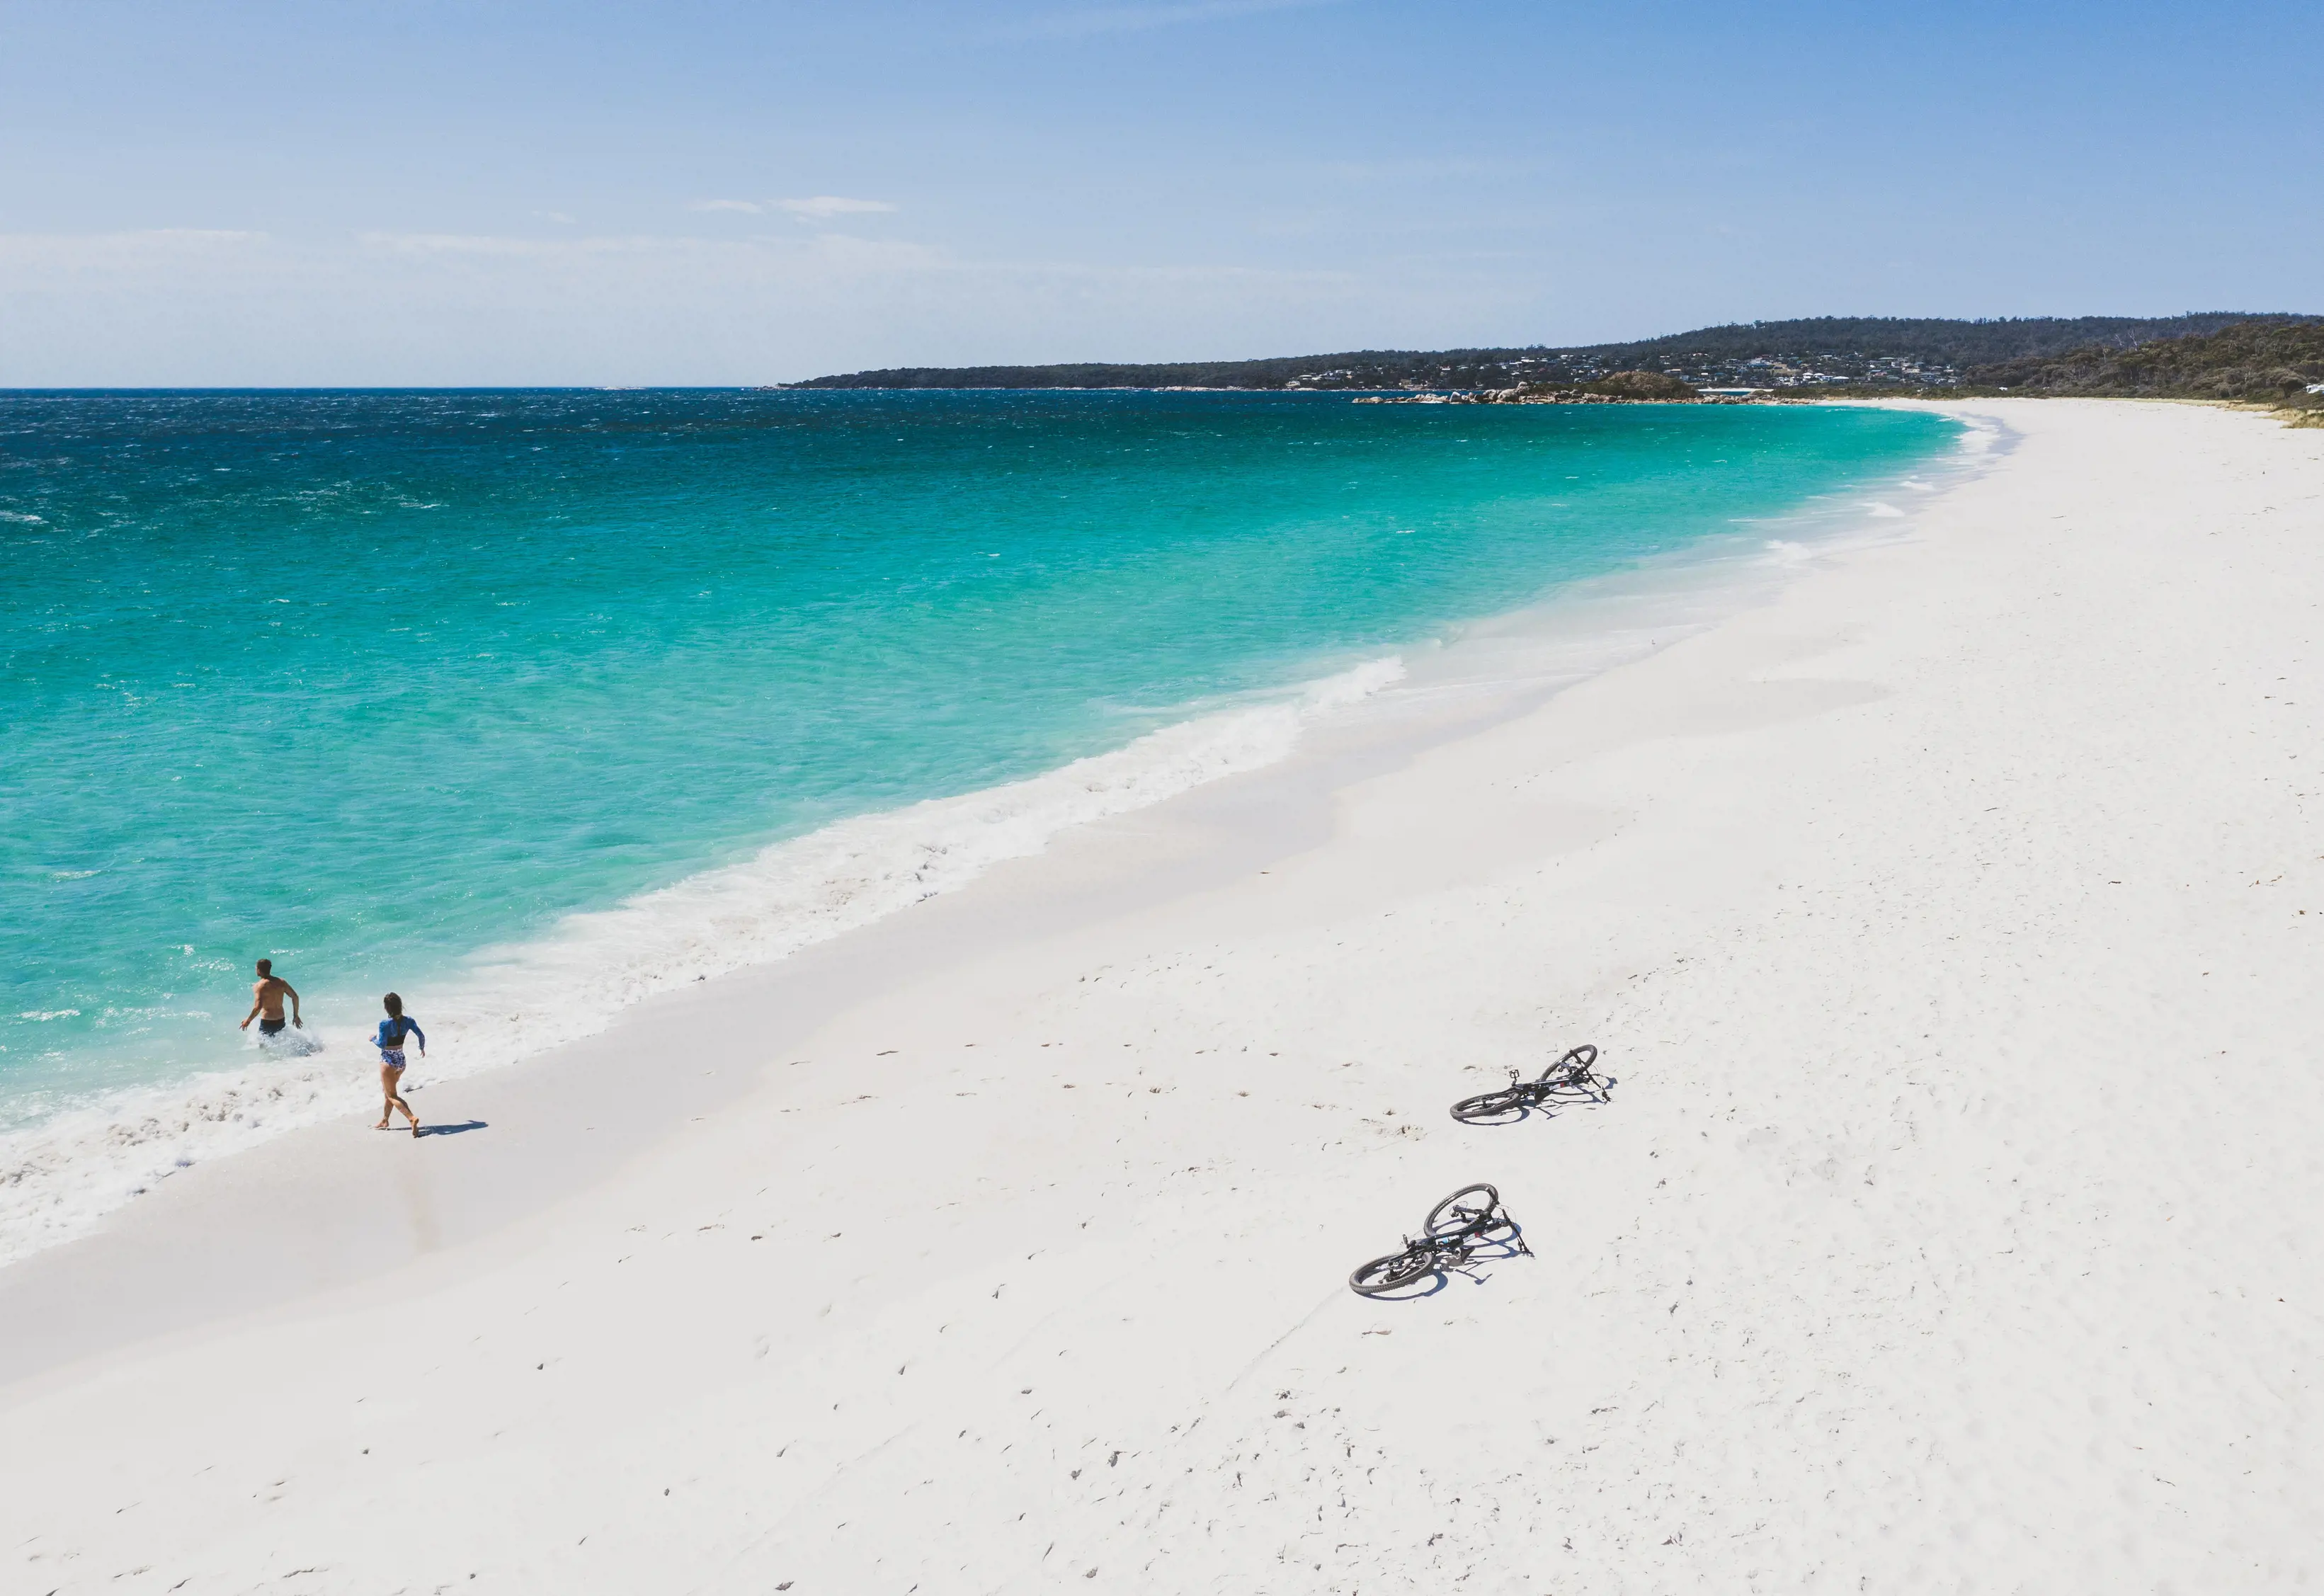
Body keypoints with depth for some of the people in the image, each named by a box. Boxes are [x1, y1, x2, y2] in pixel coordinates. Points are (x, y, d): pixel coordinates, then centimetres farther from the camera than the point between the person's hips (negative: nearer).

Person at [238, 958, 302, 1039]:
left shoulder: (259, 986, -15)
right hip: (281, 1021, 6)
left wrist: (248, 1020, -11)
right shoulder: (281, 982, 2)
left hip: (267, 1023, -6)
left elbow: (258, 1007, -26)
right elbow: (295, 997, 3)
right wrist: (296, 1016, 13)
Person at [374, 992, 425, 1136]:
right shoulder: (408, 1020, -5)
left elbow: (382, 1044, -20)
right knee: (389, 1092, 25)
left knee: (392, 1096, -1)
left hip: (388, 1061, -6)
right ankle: (384, 1121, 37)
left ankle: (412, 1118, -21)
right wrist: (422, 1048, 15)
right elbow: (421, 1035, -4)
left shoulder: (385, 1024, -21)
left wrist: (373, 1039, 0)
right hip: (401, 1060, 6)